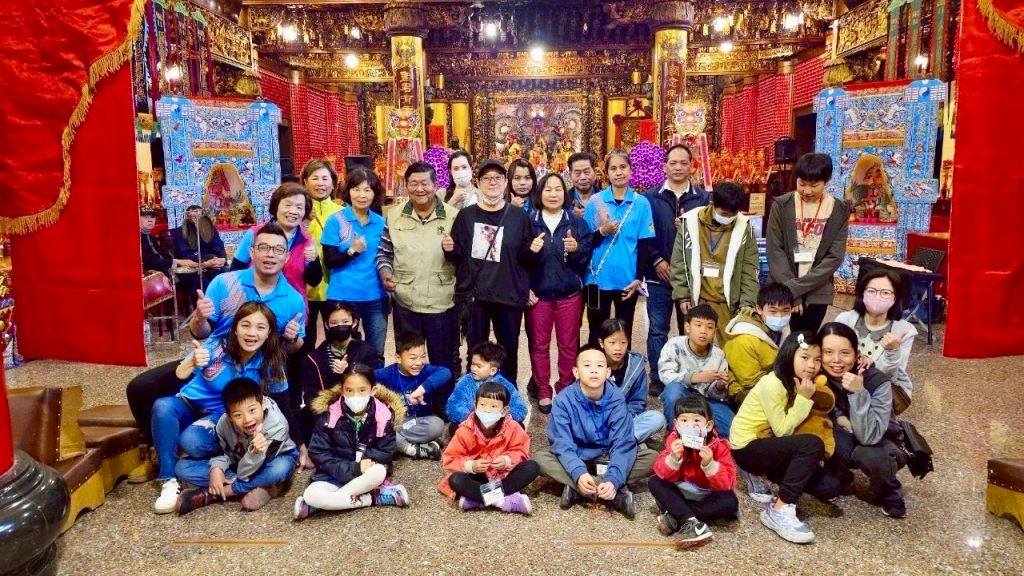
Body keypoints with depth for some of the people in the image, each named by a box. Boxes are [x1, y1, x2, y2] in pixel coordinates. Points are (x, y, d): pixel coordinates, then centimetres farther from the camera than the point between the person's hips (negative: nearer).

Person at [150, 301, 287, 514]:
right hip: (190, 404, 1)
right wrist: (192, 362, -58)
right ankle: (169, 480, -20)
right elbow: (180, 374, -35)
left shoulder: (270, 363, -16)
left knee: (191, 441, -33)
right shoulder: (217, 347, -21)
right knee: (163, 407, -33)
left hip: (224, 416, -1)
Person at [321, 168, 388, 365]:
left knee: (376, 353, 13)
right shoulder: (336, 220, -4)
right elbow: (329, 261, -8)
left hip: (376, 297, 3)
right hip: (343, 297, -3)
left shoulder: (381, 223, 6)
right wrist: (352, 251, -22)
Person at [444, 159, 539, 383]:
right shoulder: (467, 215, 5)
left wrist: (534, 249, -16)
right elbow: (456, 256, 5)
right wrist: (449, 249, -15)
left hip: (509, 295, 0)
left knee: (509, 351, 9)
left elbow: (527, 258, 5)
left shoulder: (518, 216, 4)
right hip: (473, 294, 0)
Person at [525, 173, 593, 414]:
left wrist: (577, 249, -21)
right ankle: (543, 393, 18)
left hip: (569, 294, 1)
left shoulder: (577, 223, 4)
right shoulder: (528, 222, 1)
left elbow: (587, 256, 0)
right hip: (537, 294, 0)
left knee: (568, 345, 7)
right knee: (539, 345, 6)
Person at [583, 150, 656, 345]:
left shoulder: (642, 203, 0)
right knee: (597, 334, 9)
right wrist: (602, 232, -18)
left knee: (624, 334, 12)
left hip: (627, 280, 0)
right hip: (599, 279, 0)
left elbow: (645, 245, -1)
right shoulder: (595, 202, -1)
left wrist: (638, 278, -7)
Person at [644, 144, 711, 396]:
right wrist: (656, 261, -9)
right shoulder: (650, 197, 3)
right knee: (658, 329, 5)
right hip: (659, 274, 0)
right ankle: (657, 378, 16)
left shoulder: (703, 198, 4)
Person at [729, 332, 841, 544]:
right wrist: (804, 399, -22)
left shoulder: (797, 384, 3)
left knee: (830, 487, -4)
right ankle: (780, 510, -24)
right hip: (747, 447, -8)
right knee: (813, 444, -29)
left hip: (771, 445, 8)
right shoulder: (772, 384, -22)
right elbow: (782, 431, -21)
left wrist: (805, 397, -14)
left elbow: (788, 429, -4)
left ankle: (764, 475, 12)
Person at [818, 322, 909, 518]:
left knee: (870, 456, -36)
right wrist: (838, 418, -23)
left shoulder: (877, 382, -28)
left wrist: (859, 392, -44)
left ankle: (890, 495, -2)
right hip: (842, 446, 2)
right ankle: (842, 482, 0)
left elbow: (869, 436, -34)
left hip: (879, 443, -2)